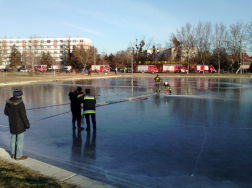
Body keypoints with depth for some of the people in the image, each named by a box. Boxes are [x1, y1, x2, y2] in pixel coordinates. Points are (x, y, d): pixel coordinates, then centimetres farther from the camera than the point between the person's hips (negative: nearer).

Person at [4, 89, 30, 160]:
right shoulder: (20, 103, -23)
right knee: (20, 140, 5)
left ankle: (13, 153, 34)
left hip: (12, 124, 7)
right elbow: (23, 115, -21)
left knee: (13, 138, 21)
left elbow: (6, 112, 8)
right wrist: (27, 124, -10)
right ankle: (19, 156, 13)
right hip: (20, 124, -7)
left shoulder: (8, 102, -3)